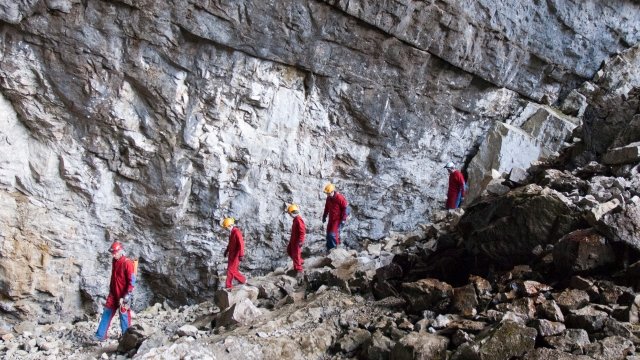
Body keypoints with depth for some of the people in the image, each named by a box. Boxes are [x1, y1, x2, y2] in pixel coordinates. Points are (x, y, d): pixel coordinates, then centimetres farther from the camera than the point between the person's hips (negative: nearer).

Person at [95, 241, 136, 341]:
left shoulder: (127, 263, -18)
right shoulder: (114, 262, 7)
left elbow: (132, 281, -18)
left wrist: (126, 296, -19)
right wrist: (110, 290, 21)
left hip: (123, 295, -8)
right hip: (113, 294, 8)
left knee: (124, 316, 0)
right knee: (107, 313, 10)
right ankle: (100, 335, 19)